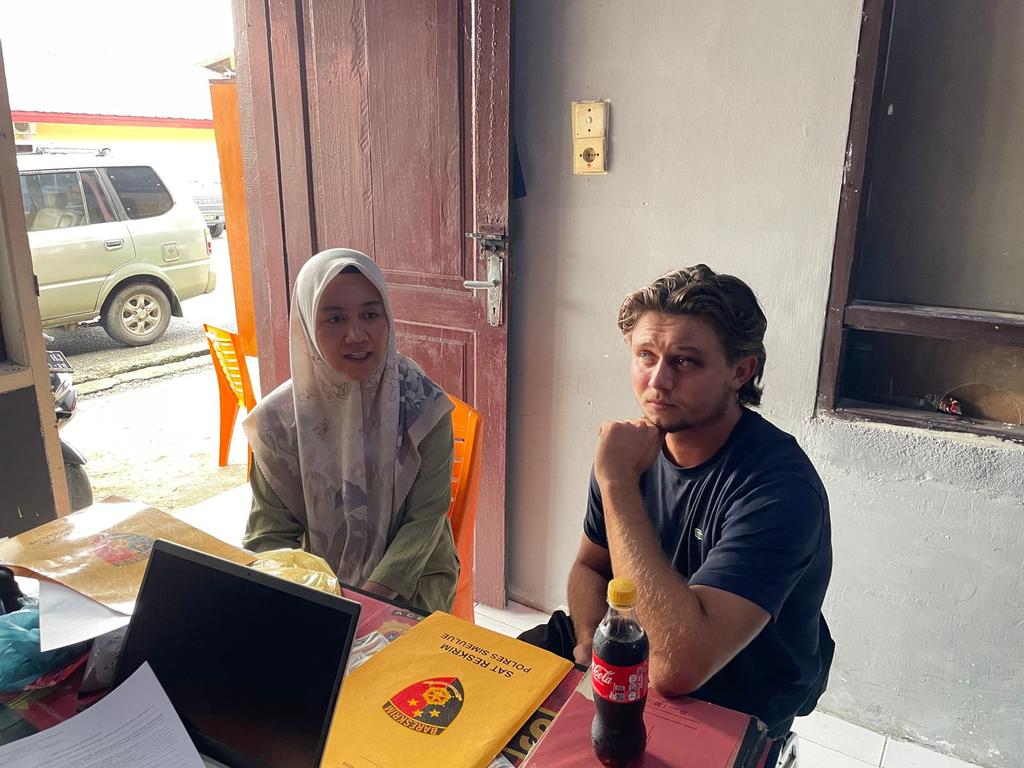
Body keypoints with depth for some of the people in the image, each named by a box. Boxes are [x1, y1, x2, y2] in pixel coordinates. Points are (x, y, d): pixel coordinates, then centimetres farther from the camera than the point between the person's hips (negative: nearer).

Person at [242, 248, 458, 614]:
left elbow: (424, 519, -11)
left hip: (410, 581, -2)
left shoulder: (423, 406, -12)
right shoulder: (279, 420, -9)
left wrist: (370, 598, -23)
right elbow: (271, 533, -3)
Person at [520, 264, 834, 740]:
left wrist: (618, 483, -35)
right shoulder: (638, 443, -7)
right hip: (626, 666, 6)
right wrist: (590, 642, -13)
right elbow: (590, 566, 9)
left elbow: (678, 668, -39)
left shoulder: (779, 486, -29)